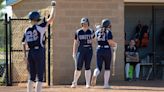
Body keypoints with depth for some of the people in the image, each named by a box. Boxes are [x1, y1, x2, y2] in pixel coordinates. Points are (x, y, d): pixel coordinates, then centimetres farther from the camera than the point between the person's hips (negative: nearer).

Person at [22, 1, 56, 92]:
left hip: (30, 53, 6)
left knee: (31, 77, 14)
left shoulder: (27, 30, 8)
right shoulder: (39, 27, -8)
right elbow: (51, 18, -9)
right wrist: (53, 7, 4)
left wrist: (25, 55, 14)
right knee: (39, 77, -3)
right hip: (39, 52, -6)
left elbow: (24, 43, 8)